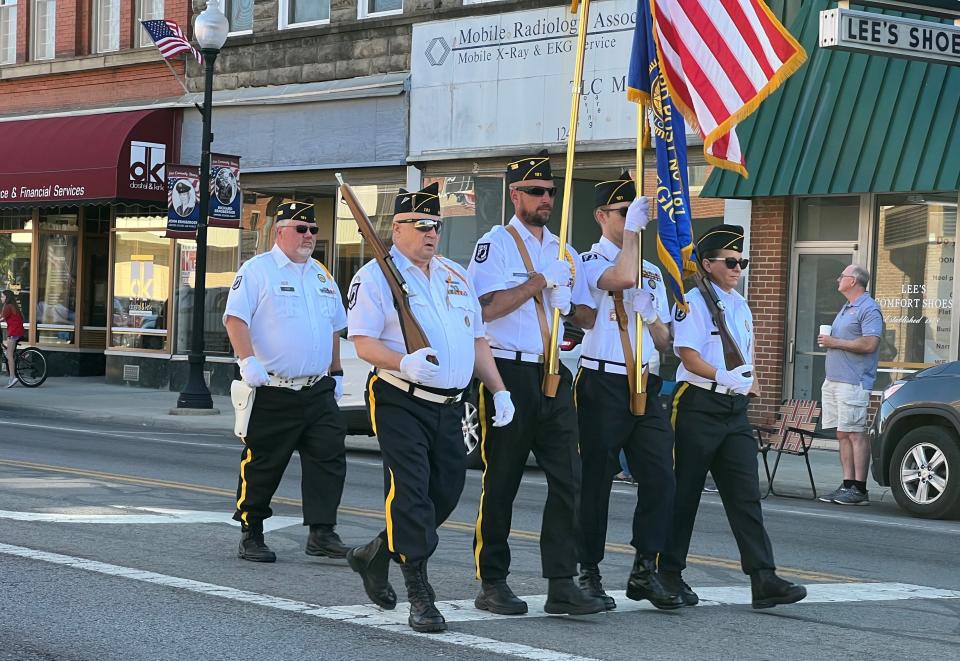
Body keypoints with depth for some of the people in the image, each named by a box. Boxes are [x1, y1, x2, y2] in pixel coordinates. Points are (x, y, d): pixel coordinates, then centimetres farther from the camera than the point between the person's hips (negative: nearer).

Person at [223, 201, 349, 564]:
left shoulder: (322, 276, 17)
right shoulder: (257, 270, -3)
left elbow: (334, 328, 26)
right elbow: (235, 318, -12)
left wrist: (336, 374, 23)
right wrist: (248, 361, -24)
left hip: (319, 391, 6)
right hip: (272, 392, -6)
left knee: (329, 458, -3)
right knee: (261, 465, 0)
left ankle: (322, 533, 0)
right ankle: (251, 536, 11)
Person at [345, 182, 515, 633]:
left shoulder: (455, 276, 17)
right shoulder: (375, 276, -4)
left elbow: (476, 338, 21)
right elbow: (364, 342, -11)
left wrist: (498, 390, 11)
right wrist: (404, 363, -29)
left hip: (449, 408, 7)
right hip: (400, 404, -6)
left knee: (446, 494, 6)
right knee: (411, 492, -12)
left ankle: (376, 556, 27)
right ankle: (420, 596, -8)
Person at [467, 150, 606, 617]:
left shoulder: (563, 253, 18)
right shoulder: (495, 244, -3)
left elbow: (584, 315, 19)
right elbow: (489, 307, -17)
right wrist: (541, 281, -13)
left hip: (553, 376, 6)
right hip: (509, 373, -6)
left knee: (568, 479, -1)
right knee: (501, 482, 1)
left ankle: (562, 584, 1)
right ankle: (492, 583, 10)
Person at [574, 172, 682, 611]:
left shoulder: (653, 273, 21)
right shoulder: (588, 262, 0)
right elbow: (623, 277, -24)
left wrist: (651, 315, -1)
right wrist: (631, 229, -12)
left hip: (646, 386, 6)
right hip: (602, 383, -6)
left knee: (660, 477, -2)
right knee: (596, 481, -1)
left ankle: (645, 571, 7)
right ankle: (588, 573, 8)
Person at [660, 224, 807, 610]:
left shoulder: (741, 306, 18)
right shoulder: (693, 302, -5)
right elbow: (688, 355, -14)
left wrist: (749, 381, 8)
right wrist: (726, 378, -25)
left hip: (735, 408, 7)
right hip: (698, 405, -7)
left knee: (745, 495, -1)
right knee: (684, 493, 1)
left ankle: (763, 579, -7)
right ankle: (669, 574, 11)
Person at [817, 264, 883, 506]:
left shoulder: (868, 309, -9)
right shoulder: (846, 308, 22)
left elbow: (870, 344, -20)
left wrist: (835, 343, -14)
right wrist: (827, 340, 14)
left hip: (853, 383, -10)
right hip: (834, 381, 10)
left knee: (856, 434, -10)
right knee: (842, 435, 7)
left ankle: (859, 489, -10)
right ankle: (847, 485, 9)